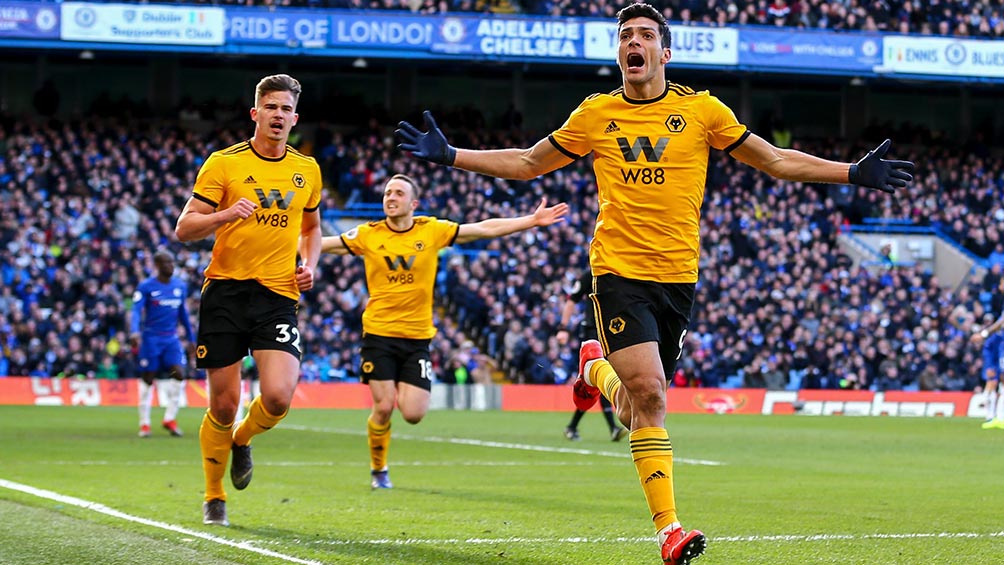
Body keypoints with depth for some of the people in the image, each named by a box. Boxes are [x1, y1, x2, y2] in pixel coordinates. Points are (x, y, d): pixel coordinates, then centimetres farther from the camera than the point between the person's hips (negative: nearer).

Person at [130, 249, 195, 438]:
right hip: (151, 338, -4)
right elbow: (136, 310, -14)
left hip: (172, 339, 4)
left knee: (179, 374, -11)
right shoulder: (146, 287, -6)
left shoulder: (181, 286, 9)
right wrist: (135, 331, -31)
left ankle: (170, 418, 1)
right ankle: (144, 423, 9)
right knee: (148, 379, -1)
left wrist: (191, 338, 21)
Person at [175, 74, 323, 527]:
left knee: (278, 397, -17)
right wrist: (226, 214, -23)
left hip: (278, 295, 2)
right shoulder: (223, 164, -2)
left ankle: (242, 440, 19)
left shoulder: (307, 170, 11)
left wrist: (309, 264, 8)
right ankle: (214, 497, 21)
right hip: (225, 290, -2)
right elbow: (184, 227, -5)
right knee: (224, 404, 0)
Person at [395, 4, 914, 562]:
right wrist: (450, 155, 10)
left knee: (639, 402, 6)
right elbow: (528, 164, 17)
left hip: (678, 275, 2)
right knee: (648, 392, -17)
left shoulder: (701, 109, 5)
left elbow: (777, 161, 11)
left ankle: (597, 368, 42)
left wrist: (854, 172, 4)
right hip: (619, 270, -2)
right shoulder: (596, 115, 5)